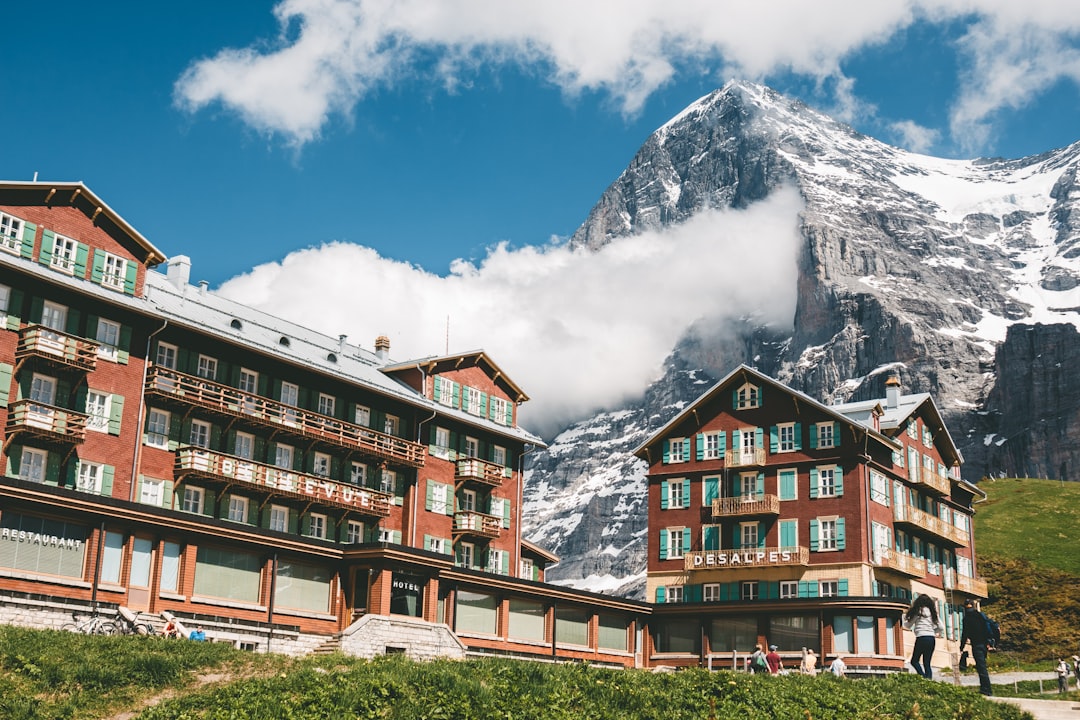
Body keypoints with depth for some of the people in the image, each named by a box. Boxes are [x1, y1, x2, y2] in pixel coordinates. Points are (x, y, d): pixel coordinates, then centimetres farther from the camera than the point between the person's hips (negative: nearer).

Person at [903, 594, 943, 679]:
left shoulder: (919, 611, -1)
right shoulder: (932, 612, 14)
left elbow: (908, 626, 6)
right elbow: (941, 629, 13)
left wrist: (905, 617, 24)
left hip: (922, 638, -6)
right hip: (932, 639, 6)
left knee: (914, 661, 2)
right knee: (927, 663, 9)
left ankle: (925, 679, -17)